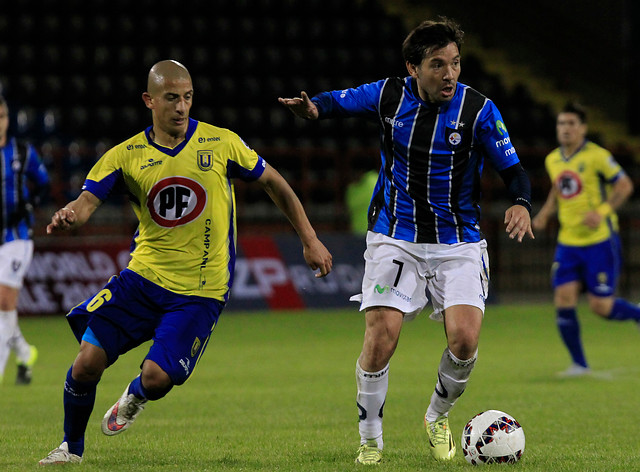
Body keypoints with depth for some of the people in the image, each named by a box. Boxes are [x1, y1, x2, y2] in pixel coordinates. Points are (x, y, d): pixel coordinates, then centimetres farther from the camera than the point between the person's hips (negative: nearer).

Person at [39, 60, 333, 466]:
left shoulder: (222, 143, -4)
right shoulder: (126, 155, -1)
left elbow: (273, 183, 8)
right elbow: (87, 202, -10)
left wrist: (310, 240, 8)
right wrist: (67, 217, -35)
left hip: (200, 290, -2)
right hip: (143, 276, 2)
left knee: (157, 377, -18)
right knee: (88, 359, -11)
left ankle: (136, 396, 23)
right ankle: (72, 447, 15)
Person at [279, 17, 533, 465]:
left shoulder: (477, 108, -9)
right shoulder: (390, 96, -5)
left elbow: (513, 169, -6)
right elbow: (339, 101, 7)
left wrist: (521, 203, -27)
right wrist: (312, 106, -17)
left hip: (459, 243, 0)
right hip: (395, 239, 0)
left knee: (464, 338, -17)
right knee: (381, 338, -14)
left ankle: (438, 416, 15)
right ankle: (370, 440, 6)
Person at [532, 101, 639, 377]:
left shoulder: (597, 156, -11)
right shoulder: (553, 160, 8)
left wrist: (602, 211, -21)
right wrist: (545, 214, 10)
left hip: (600, 240, -5)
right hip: (568, 242, 6)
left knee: (601, 307, -7)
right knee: (563, 300, -7)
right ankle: (579, 364, 3)